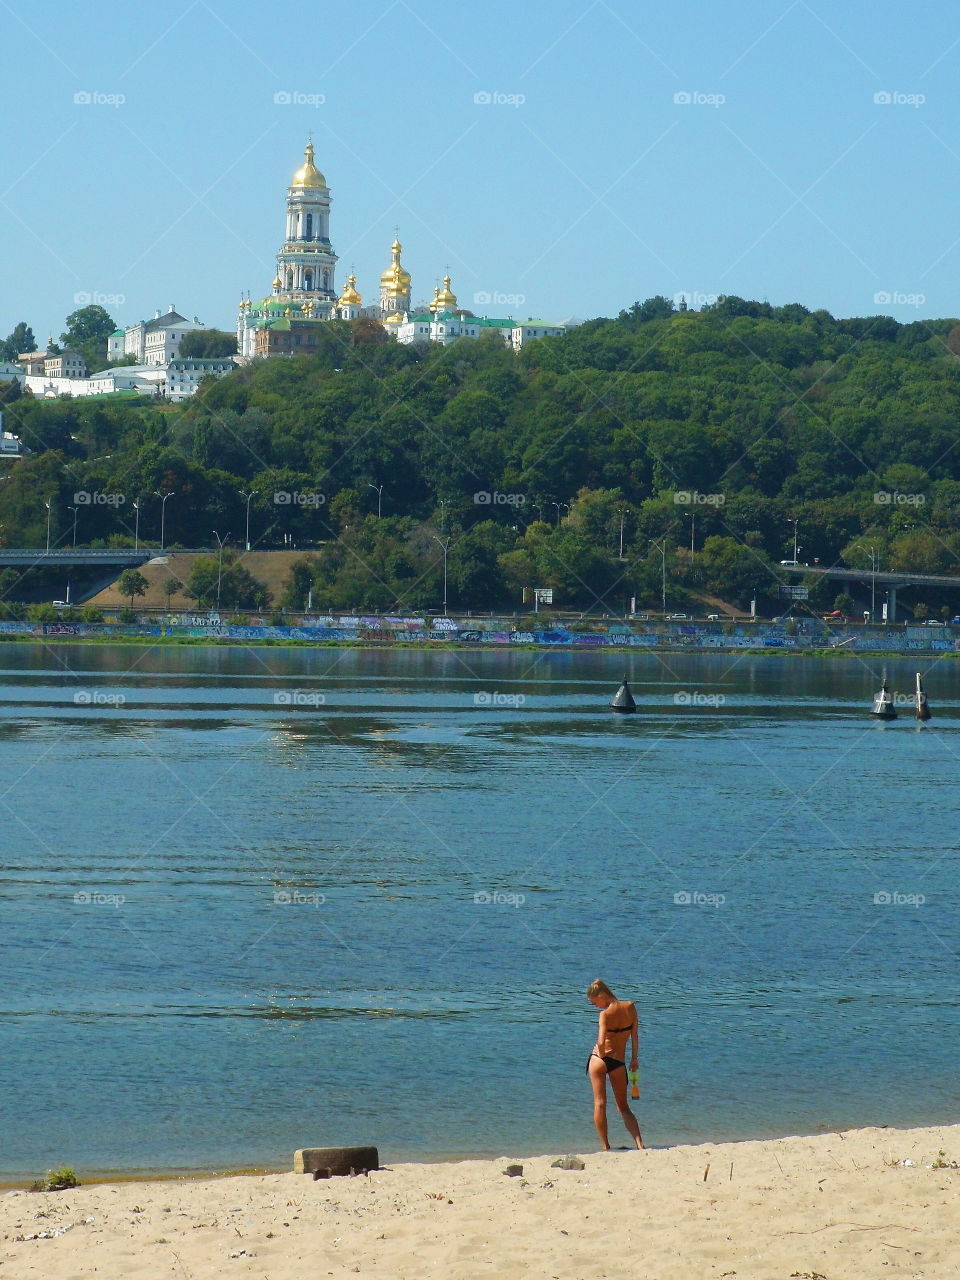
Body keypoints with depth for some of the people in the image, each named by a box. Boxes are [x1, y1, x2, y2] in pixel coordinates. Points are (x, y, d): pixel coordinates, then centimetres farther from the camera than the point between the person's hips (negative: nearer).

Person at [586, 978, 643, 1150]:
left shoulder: (605, 1014, -14)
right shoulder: (630, 1007, -1)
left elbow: (601, 1042, -23)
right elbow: (634, 1036, 4)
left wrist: (602, 1055, -3)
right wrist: (634, 1058, 13)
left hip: (599, 1060, -4)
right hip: (618, 1063, 4)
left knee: (600, 1104, 6)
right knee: (624, 1107, 12)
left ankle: (605, 1147, 4)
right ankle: (640, 1144, -5)